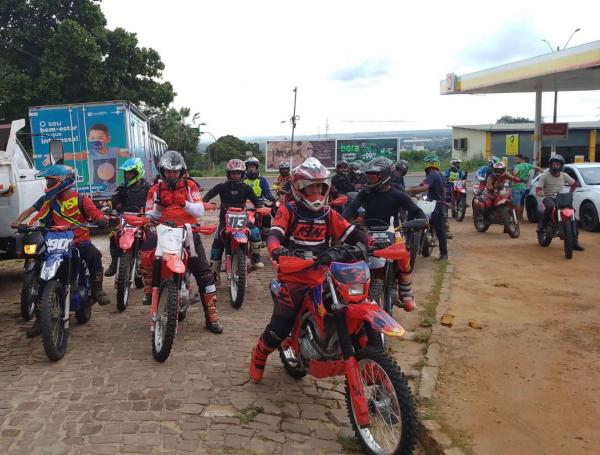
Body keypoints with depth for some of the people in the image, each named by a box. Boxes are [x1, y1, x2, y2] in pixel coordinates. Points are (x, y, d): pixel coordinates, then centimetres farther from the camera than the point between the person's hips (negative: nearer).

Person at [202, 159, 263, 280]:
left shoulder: (246, 188, 2)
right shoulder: (222, 187, -3)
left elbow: (255, 200, 1)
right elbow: (210, 194, -11)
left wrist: (260, 207, -20)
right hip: (225, 217, -1)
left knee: (255, 231, -24)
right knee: (217, 242, -13)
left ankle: (255, 256, -1)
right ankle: (214, 272, -4)